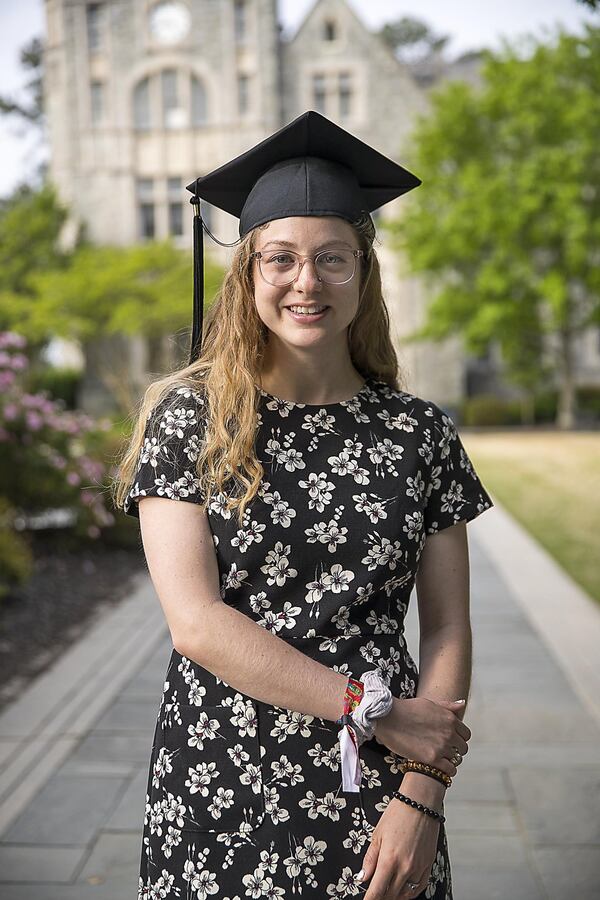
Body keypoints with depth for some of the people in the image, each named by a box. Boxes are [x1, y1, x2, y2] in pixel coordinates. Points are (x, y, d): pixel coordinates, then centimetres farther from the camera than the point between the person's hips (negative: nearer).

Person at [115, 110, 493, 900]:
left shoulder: (420, 432, -1)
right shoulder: (188, 419, -6)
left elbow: (448, 630, 0)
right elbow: (196, 623, -13)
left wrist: (422, 797, -11)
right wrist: (375, 710, -14)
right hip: (220, 788, -1)